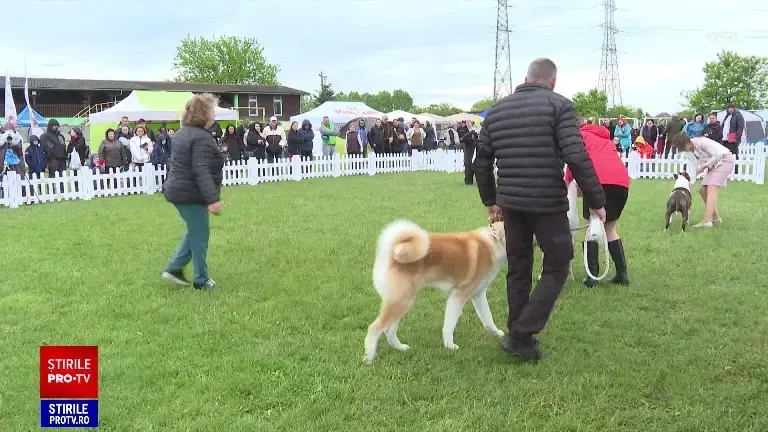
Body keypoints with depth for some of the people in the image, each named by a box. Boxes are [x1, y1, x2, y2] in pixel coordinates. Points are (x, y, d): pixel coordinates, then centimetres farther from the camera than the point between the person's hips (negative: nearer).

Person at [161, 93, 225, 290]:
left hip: (178, 191, 10)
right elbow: (201, 172, -28)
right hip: (191, 194, -10)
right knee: (200, 235, 1)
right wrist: (212, 198, -31)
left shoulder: (183, 133, 12)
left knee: (194, 232, 21)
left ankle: (174, 268, 19)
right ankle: (201, 280, 10)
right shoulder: (202, 138, -20)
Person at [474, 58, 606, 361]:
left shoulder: (497, 110, 12)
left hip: (511, 203, 5)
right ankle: (521, 335, -1)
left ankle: (519, 337, 22)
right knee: (556, 268, 7)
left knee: (518, 270, 15)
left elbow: (481, 161, 14)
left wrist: (490, 201, 24)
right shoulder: (558, 105, -4)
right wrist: (596, 201, -7)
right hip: (548, 203, -5)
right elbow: (577, 157, -14)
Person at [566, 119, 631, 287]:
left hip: (599, 180, -5)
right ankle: (622, 273, 12)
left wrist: (568, 181, 17)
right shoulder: (606, 139, 37)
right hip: (621, 181, 5)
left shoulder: (580, 135, 20)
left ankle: (592, 275, 1)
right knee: (610, 228, 18)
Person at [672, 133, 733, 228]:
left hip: (725, 159, -9)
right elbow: (694, 166, 5)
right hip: (713, 164, 9)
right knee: (702, 190, 7)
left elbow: (718, 155, -25)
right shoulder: (690, 151, 1)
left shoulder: (702, 142, -25)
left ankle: (707, 221, -29)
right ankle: (716, 217, 18)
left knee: (711, 188, -21)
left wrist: (704, 166, -21)